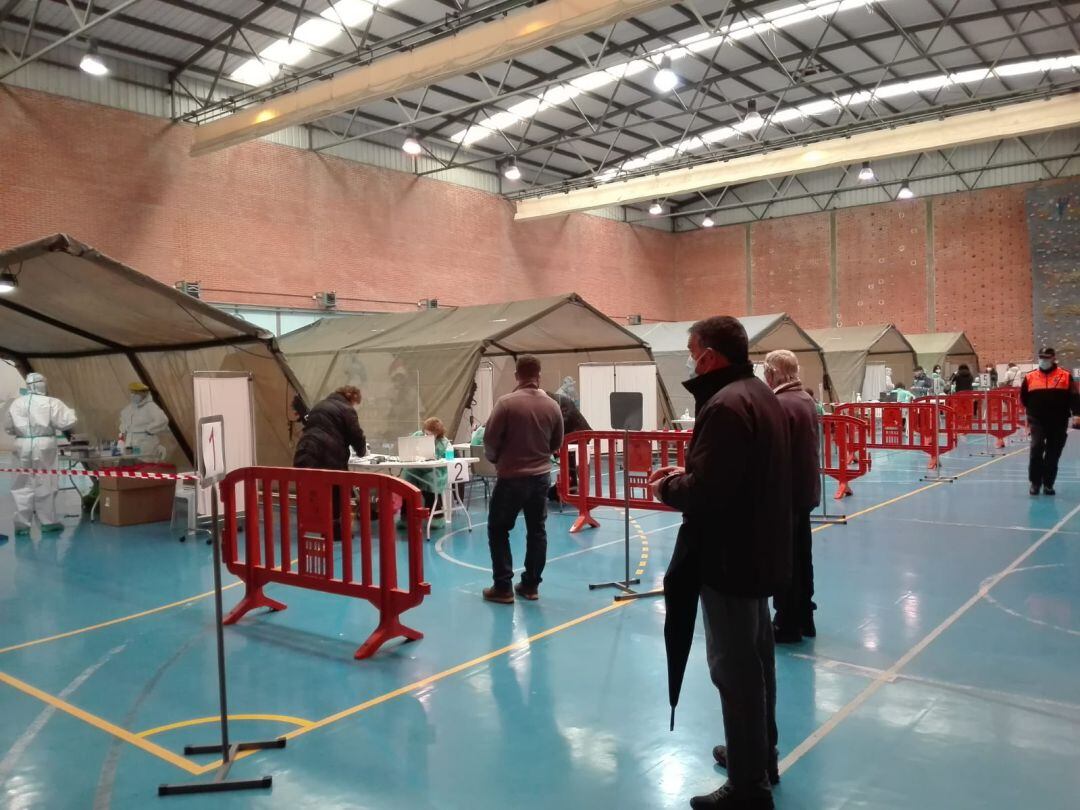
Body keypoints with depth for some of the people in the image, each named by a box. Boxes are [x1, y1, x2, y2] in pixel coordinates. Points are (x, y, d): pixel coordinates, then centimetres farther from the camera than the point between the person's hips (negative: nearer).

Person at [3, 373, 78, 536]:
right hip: (43, 445, -3)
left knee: (23, 485, 9)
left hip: (23, 446, 3)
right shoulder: (50, 402, -9)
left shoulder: (16, 403, 4)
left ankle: (22, 524, 10)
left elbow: (8, 427, 12)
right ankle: (48, 522, 12)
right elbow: (68, 421, -9)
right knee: (45, 484, 6)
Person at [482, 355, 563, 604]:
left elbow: (490, 438, -10)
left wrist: (495, 459, 9)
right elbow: (557, 444, 8)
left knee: (498, 530, 8)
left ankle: (503, 587, 7)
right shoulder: (552, 405, -1)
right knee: (537, 531, 13)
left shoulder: (506, 402, -14)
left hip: (511, 477, -4)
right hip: (541, 476, 4)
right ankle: (531, 585, 18)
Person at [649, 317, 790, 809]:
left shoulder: (724, 405, -23)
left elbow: (705, 493, -27)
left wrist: (667, 488, -8)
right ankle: (760, 756, 38)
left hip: (729, 556, -10)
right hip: (760, 549, 10)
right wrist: (686, 474, 6)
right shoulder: (761, 394, 9)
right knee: (756, 659, 22)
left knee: (734, 669, 1)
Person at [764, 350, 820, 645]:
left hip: (784, 492, -9)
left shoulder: (780, 405, -21)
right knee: (802, 556, 16)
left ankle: (787, 624, 10)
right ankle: (804, 618, 26)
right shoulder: (806, 400, 9)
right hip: (805, 489, 10)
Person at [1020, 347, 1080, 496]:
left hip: (1058, 423, 0)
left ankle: (1048, 484, 19)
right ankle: (1035, 482, -2)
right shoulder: (1029, 377, 4)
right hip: (1037, 421, 0)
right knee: (1036, 448, -14)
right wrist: (1033, 410, 10)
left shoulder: (1065, 376, 0)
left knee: (1053, 454, 6)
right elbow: (1024, 398, 14)